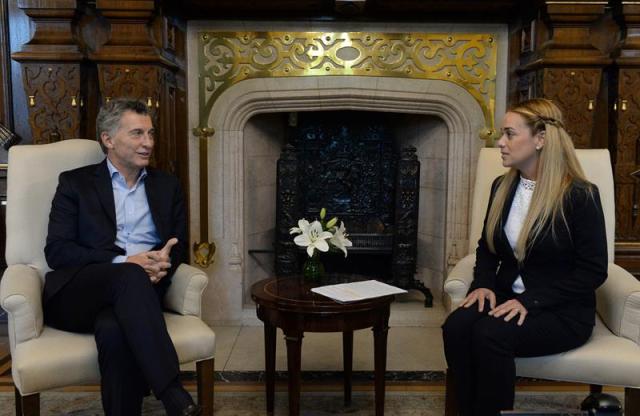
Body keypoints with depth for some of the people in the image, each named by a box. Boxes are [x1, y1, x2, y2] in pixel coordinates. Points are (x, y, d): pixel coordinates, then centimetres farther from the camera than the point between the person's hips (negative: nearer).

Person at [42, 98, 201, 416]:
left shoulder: (167, 185, 19)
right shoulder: (75, 182, 9)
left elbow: (181, 243, 14)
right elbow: (57, 252, -2)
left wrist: (165, 261, -12)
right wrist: (125, 262, -15)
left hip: (132, 291, 2)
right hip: (77, 295, -1)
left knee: (114, 330, -36)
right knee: (130, 276, -36)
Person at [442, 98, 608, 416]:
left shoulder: (580, 195, -12)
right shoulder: (502, 187, 7)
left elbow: (592, 271, -13)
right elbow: (487, 247, 17)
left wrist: (530, 301, -21)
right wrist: (484, 284, -5)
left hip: (562, 311, -5)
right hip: (507, 298, 5)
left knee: (491, 334, -33)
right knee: (456, 327, -26)